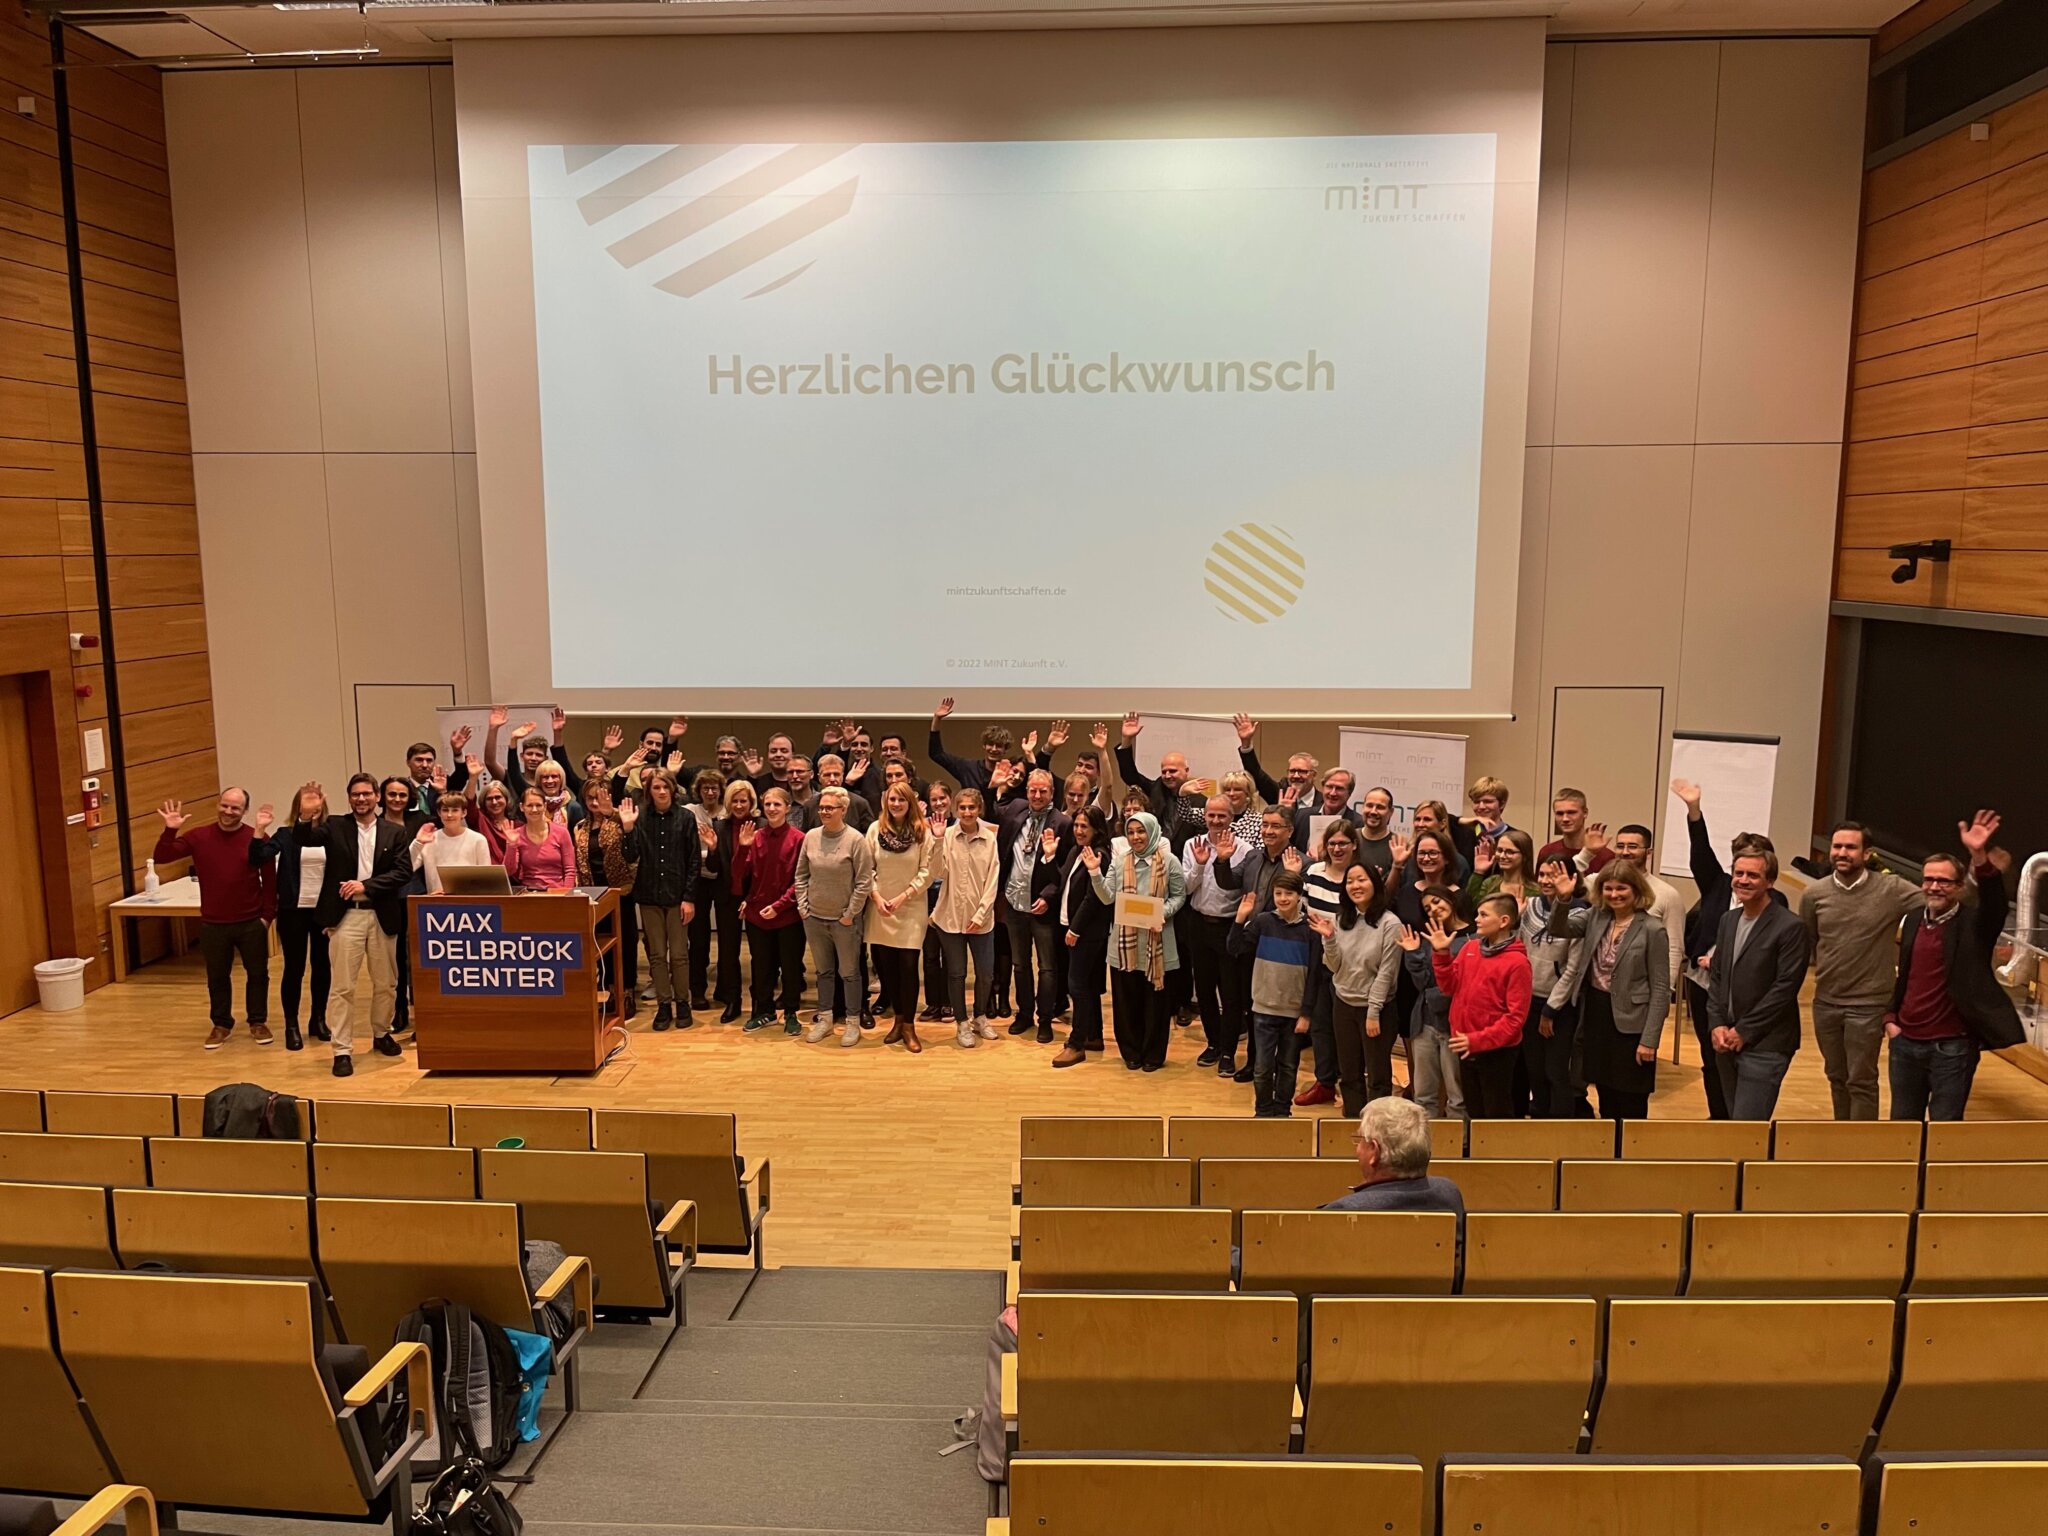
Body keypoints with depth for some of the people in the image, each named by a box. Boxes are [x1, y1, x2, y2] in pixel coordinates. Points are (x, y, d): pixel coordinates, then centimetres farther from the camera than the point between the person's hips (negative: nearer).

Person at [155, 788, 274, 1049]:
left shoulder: (258, 838, -8)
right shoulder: (198, 836, -3)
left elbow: (269, 878, -5)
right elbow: (162, 857, -6)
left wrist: (267, 914, -7)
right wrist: (170, 831, -21)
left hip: (251, 922, -1)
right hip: (213, 924, 1)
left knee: (258, 974, 10)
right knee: (217, 977, 14)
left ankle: (258, 1022, 27)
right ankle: (221, 1025, 30)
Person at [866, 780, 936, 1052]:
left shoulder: (923, 832, -5)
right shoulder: (875, 829, 0)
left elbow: (927, 872, -6)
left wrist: (903, 896, -11)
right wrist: (876, 897, -8)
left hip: (911, 909, -2)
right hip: (880, 908, 3)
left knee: (908, 966, -5)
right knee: (886, 965, 8)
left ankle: (909, 1027, 7)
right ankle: (898, 1020, 24)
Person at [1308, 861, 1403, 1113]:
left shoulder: (1390, 923, -13)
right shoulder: (1340, 920, 2)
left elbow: (1386, 972, -12)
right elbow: (1335, 966, 1)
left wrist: (1373, 1012, -13)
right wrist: (1328, 938, -16)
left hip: (1375, 1007, -5)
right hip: (1343, 1003, 5)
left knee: (1378, 1077, 6)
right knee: (1349, 1074, 14)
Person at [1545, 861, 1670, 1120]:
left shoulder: (1652, 930, -13)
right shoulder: (1597, 917, 4)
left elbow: (1660, 990, -12)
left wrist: (1649, 1039, -14)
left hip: (1629, 1023, -5)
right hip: (1595, 1015, 5)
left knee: (1631, 1106, 6)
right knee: (1606, 1100, 17)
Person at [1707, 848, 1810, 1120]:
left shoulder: (1789, 927, -10)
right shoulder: (1728, 920, 12)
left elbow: (1785, 987, -14)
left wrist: (1744, 1031, -13)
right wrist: (1717, 1025, 0)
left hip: (1765, 1045, -7)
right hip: (1726, 1041, 7)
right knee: (1735, 1120, 14)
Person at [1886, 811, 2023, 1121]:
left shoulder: (1974, 924, -7)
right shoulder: (1913, 920, 8)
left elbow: (1994, 902, -29)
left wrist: (1980, 857, -45)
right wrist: (1890, 1018, 8)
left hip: (1953, 1048, -5)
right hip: (1905, 1042, 5)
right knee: (1902, 1124, 15)